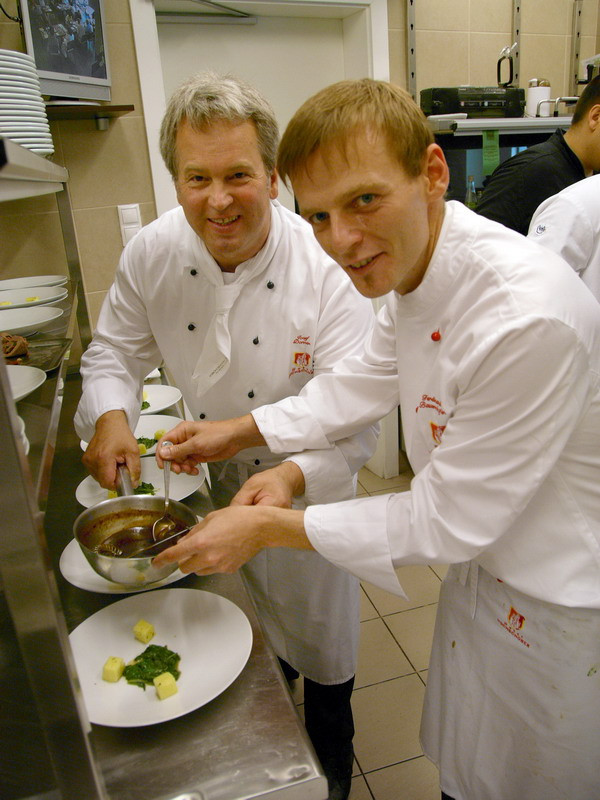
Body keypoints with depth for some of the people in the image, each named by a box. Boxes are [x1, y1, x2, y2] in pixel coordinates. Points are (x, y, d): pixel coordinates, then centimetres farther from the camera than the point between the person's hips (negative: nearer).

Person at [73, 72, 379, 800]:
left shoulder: (326, 270, -27)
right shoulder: (153, 254, -15)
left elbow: (349, 426, -29)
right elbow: (115, 350, -1)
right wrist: (110, 414, -23)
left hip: (307, 500, -3)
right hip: (214, 492, 4)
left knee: (322, 654, 19)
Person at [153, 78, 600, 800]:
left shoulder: (529, 319, -36)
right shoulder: (415, 268, -7)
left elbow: (447, 520, -28)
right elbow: (365, 381, 9)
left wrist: (269, 528, -20)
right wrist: (239, 432, 6)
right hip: (483, 563, 7)